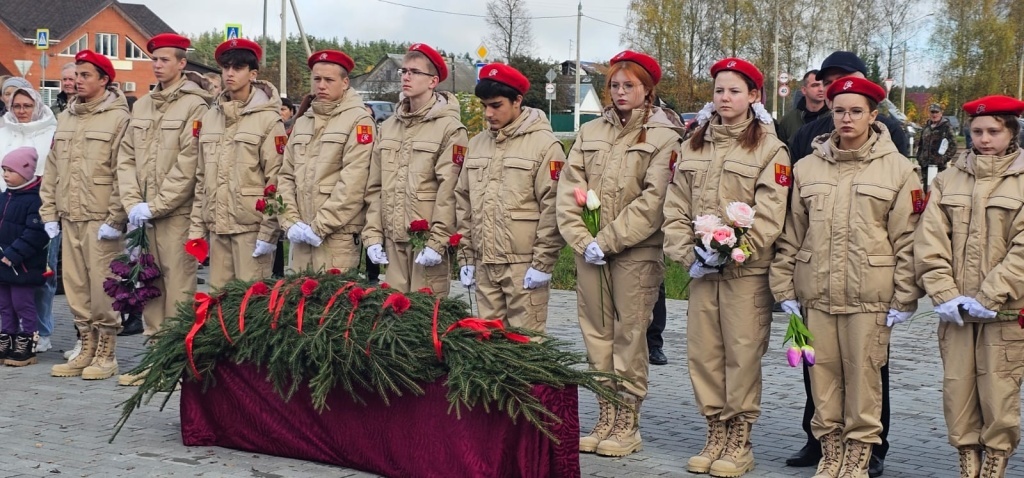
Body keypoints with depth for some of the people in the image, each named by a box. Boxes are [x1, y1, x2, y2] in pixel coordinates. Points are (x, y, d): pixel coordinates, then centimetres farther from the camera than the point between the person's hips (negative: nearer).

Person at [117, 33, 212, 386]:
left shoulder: (194, 107, -7)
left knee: (178, 286, -4)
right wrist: (132, 203, -1)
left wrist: (154, 206, -14)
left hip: (177, 212, -7)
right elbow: (126, 158, 13)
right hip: (143, 213, 7)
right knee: (149, 284, 10)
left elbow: (188, 166, -14)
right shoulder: (141, 106, 15)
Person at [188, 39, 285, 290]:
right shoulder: (210, 118, 13)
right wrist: (197, 226, 11)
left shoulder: (268, 119, -5)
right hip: (217, 225, 6)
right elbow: (201, 178, 16)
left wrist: (268, 233, -13)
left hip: (251, 225, -6)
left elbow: (275, 180, -9)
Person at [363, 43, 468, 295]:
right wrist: (372, 235, 7)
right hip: (393, 239, 6)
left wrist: (437, 242, -16)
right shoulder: (388, 127, 15)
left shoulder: (449, 128, -5)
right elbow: (375, 187, 15)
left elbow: (449, 191, -11)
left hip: (427, 239, -6)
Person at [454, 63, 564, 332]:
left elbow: (552, 208, -10)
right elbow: (463, 203, 16)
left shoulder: (544, 144, -6)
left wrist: (543, 263, -12)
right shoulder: (476, 145, 13)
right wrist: (467, 257, 12)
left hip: (524, 265, -6)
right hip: (483, 264, 6)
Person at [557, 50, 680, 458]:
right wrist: (581, 240, -6)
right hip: (589, 252, 5)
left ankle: (628, 426, 6)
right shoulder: (590, 133, 14)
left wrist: (608, 241, -13)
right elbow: (569, 190, 8)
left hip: (636, 252, -5)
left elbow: (653, 201, -10)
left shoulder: (663, 137, -1)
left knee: (629, 335, -3)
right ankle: (606, 420, 15)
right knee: (597, 333, 6)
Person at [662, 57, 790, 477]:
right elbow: (676, 207, 9)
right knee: (702, 351, 7)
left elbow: (768, 216, -10)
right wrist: (687, 253, -4)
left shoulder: (769, 147, -3)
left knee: (742, 354, -1)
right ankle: (715, 434, 19)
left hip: (746, 269, -5)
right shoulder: (694, 145, 12)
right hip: (701, 269, 5)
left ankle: (740, 442, 10)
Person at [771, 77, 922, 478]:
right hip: (816, 292, 3)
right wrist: (785, 288, 5)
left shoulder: (898, 169, 1)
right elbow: (791, 233, 10)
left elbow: (906, 240, -1)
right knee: (822, 373, 7)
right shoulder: (807, 167, 9)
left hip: (870, 295, -3)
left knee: (864, 373, 1)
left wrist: (905, 298, -5)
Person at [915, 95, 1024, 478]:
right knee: (957, 391, 5)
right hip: (955, 312, 3)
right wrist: (944, 294, -8)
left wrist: (988, 296, -15)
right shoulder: (949, 178, 8)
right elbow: (929, 241, 2)